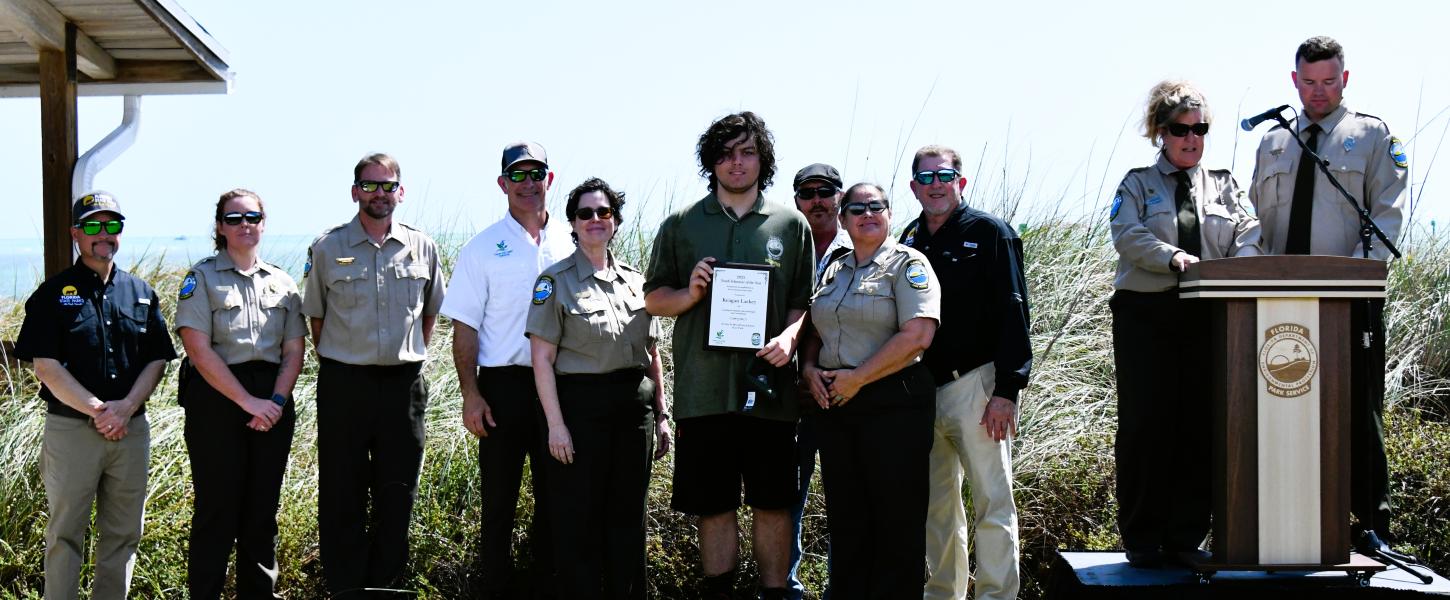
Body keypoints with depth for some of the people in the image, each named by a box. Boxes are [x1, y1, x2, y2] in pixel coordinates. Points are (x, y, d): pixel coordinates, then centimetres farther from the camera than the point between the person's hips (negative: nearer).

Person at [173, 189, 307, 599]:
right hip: (216, 401, -4)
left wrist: (276, 402, -9)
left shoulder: (282, 283, 12)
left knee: (262, 509, 8)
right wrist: (248, 402, -15)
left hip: (272, 405, 4)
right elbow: (199, 349, -10)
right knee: (216, 508, -2)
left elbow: (294, 350, 8)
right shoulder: (202, 278, -1)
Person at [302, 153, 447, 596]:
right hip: (344, 382, -2)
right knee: (343, 494, 3)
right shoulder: (328, 248, -1)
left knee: (398, 493, 7)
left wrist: (414, 356, 12)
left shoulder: (422, 248, 4)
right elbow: (316, 315, 9)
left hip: (404, 383, 2)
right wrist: (334, 363, 7)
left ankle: (386, 584, 19)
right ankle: (345, 588, 11)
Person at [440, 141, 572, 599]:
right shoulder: (483, 248, 0)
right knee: (499, 497, 4)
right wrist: (471, 394, -10)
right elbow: (464, 327, -2)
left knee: (555, 494, 9)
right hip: (503, 385, -2)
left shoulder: (572, 241, 7)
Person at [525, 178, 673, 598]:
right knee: (578, 521, -1)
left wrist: (661, 415, 12)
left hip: (634, 407, 4)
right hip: (581, 405, -4)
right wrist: (555, 424, -13)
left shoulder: (635, 281, 12)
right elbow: (542, 358, -7)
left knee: (628, 517, 10)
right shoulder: (556, 281, -2)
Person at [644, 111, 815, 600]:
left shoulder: (791, 225, 9)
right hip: (703, 389, 1)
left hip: (768, 386, 0)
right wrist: (690, 294, -8)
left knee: (773, 502, 4)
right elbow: (654, 299, 12)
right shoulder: (681, 225, 9)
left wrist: (789, 338, -11)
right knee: (713, 504, 6)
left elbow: (806, 301, 8)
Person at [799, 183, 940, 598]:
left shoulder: (907, 263, -5)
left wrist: (857, 378, -14)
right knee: (846, 519, 9)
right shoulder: (834, 271, 16)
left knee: (897, 521, -2)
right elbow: (816, 331, 22)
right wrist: (810, 369, 0)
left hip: (895, 404, -6)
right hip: (837, 407, 6)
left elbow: (918, 335, -16)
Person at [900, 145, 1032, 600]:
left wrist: (1007, 390, -15)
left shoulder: (990, 233, -2)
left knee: (992, 503, -5)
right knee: (935, 505, 11)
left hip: (975, 387, -5)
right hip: (922, 389, 6)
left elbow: (1013, 314, -8)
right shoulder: (908, 242, 13)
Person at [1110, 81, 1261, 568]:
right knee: (1144, 426, -2)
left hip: (1205, 318, 3)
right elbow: (1127, 235, -10)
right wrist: (1172, 257, -26)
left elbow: (1246, 235, 4)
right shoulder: (1138, 184, 7)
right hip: (1145, 315, -3)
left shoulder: (1222, 185, 16)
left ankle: (1185, 538, 9)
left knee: (1199, 427, 1)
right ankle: (1142, 540, 6)